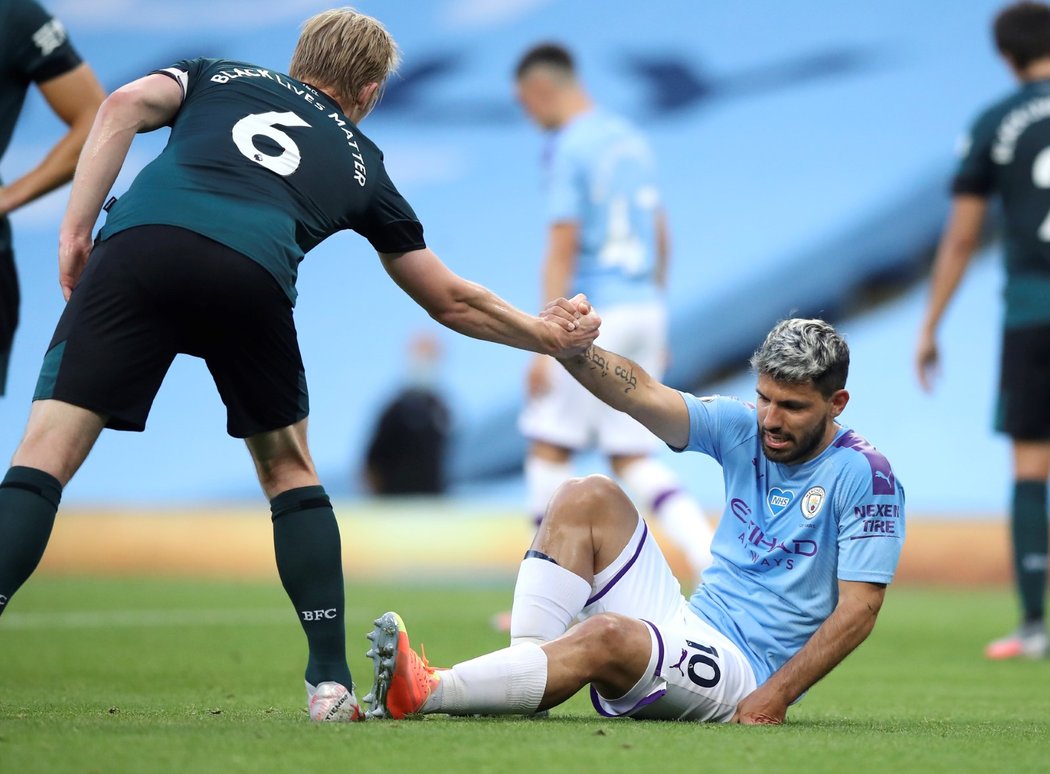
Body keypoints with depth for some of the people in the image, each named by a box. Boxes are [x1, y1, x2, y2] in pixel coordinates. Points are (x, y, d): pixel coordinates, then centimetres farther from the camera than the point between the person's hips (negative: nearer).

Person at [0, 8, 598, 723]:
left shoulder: (219, 76, 34)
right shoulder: (360, 162, 33)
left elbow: (125, 106, 12)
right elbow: (451, 302, 39)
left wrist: (76, 230, 9)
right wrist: (551, 335, 54)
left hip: (138, 243, 0)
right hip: (252, 274, 1)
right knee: (291, 471, 23)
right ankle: (332, 683, 16)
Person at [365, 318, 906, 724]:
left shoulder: (866, 477, -11)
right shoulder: (743, 430, 6)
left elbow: (858, 609, -15)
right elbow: (642, 395, -7)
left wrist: (776, 696, -24)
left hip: (744, 675, -7)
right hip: (686, 621, 7)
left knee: (607, 635, -35)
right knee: (589, 498, -6)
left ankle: (425, 692, -44)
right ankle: (529, 671, -21)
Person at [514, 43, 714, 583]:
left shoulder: (567, 149, -10)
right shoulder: (630, 140, 15)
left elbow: (562, 249, -17)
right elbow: (659, 237, 20)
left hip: (594, 316, -8)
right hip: (645, 311, 8)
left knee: (548, 447, 3)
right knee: (632, 458, 9)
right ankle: (713, 564, -8)